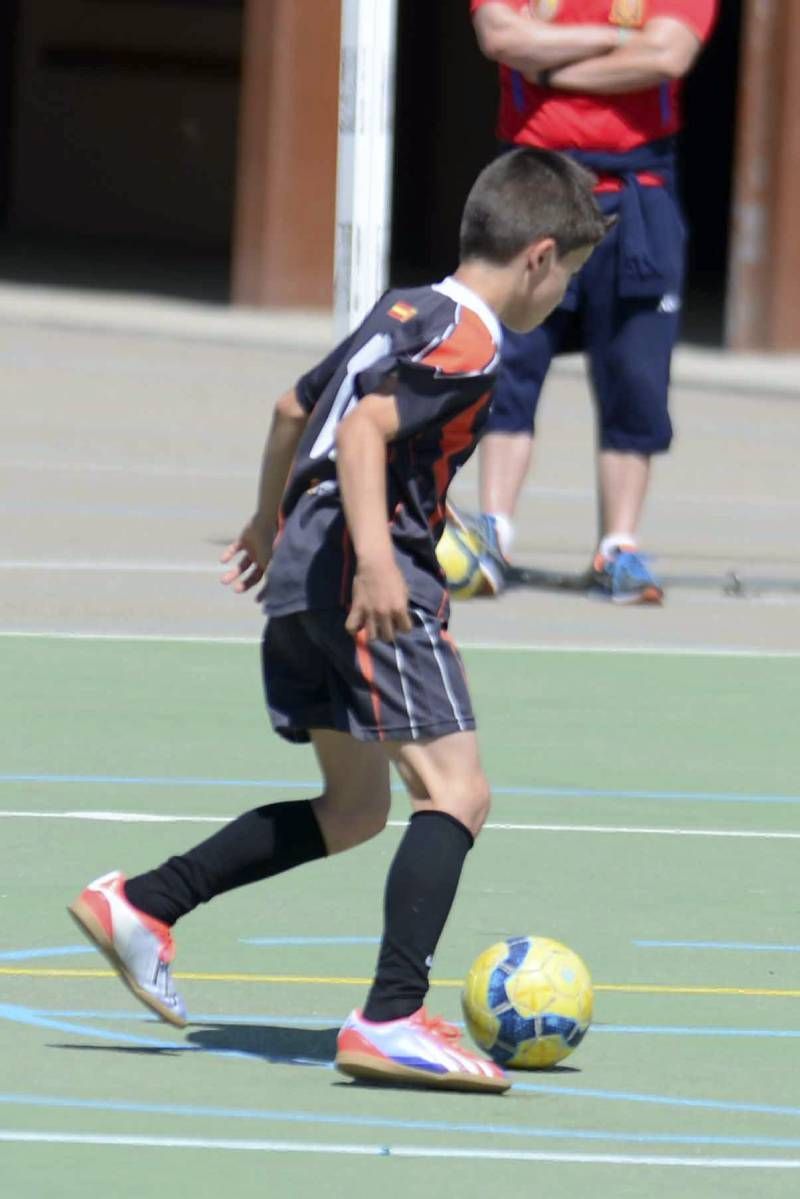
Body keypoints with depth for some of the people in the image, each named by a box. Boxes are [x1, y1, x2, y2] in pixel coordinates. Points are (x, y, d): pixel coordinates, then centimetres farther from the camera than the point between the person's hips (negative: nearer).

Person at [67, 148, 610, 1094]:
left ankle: (138, 906, 22)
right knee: (456, 791, -14)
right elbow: (363, 432, -24)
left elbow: (293, 409, 31)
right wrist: (376, 561, -34)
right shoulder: (468, 342, -10)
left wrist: (269, 524, 45)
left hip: (303, 569, 10)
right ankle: (391, 1019, -24)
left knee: (351, 811, 20)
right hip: (366, 577, -10)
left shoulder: (404, 312, 19)